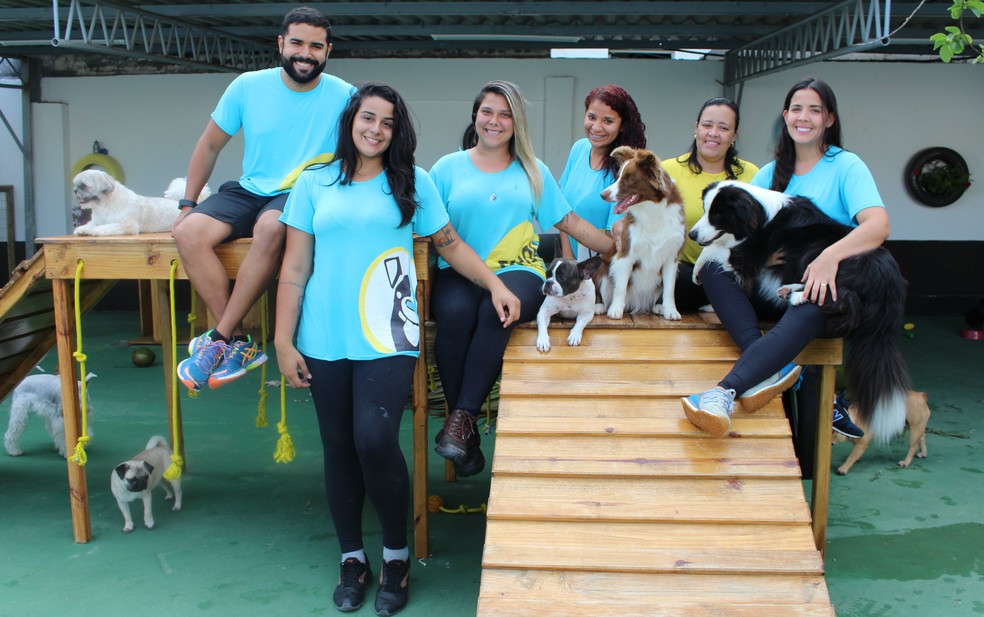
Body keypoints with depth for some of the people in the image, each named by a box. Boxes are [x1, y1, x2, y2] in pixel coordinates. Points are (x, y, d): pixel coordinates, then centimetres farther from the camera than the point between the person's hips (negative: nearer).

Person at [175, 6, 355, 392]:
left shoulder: (344, 97, -4)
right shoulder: (248, 86, 2)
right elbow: (210, 145, 11)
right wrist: (187, 204, 7)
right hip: (249, 189, 4)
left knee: (270, 227, -38)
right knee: (188, 232, -24)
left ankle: (219, 339, -24)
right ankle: (240, 343, -20)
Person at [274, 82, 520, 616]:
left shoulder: (414, 183, 7)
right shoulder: (314, 183, 7)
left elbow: (450, 244, 12)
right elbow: (295, 267, 5)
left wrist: (495, 285, 0)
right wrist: (283, 340, 1)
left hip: (388, 337, -2)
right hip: (325, 340, 2)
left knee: (375, 441, -14)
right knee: (339, 448, 8)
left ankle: (396, 554, 9)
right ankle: (352, 558, 26)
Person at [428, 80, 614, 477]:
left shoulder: (534, 171, 19)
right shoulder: (448, 168, 14)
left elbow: (570, 223, 18)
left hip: (517, 271, 0)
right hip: (457, 273, 0)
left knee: (496, 311, -35)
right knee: (456, 312, -34)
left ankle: (461, 418, -30)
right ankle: (465, 430, -23)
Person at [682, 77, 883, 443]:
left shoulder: (846, 166, 1)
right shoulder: (771, 173, 16)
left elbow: (878, 226, -15)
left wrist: (831, 255, -33)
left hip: (829, 288, -5)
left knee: (810, 310, -40)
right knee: (713, 265, -22)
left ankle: (725, 392, -54)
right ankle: (771, 368, -38)